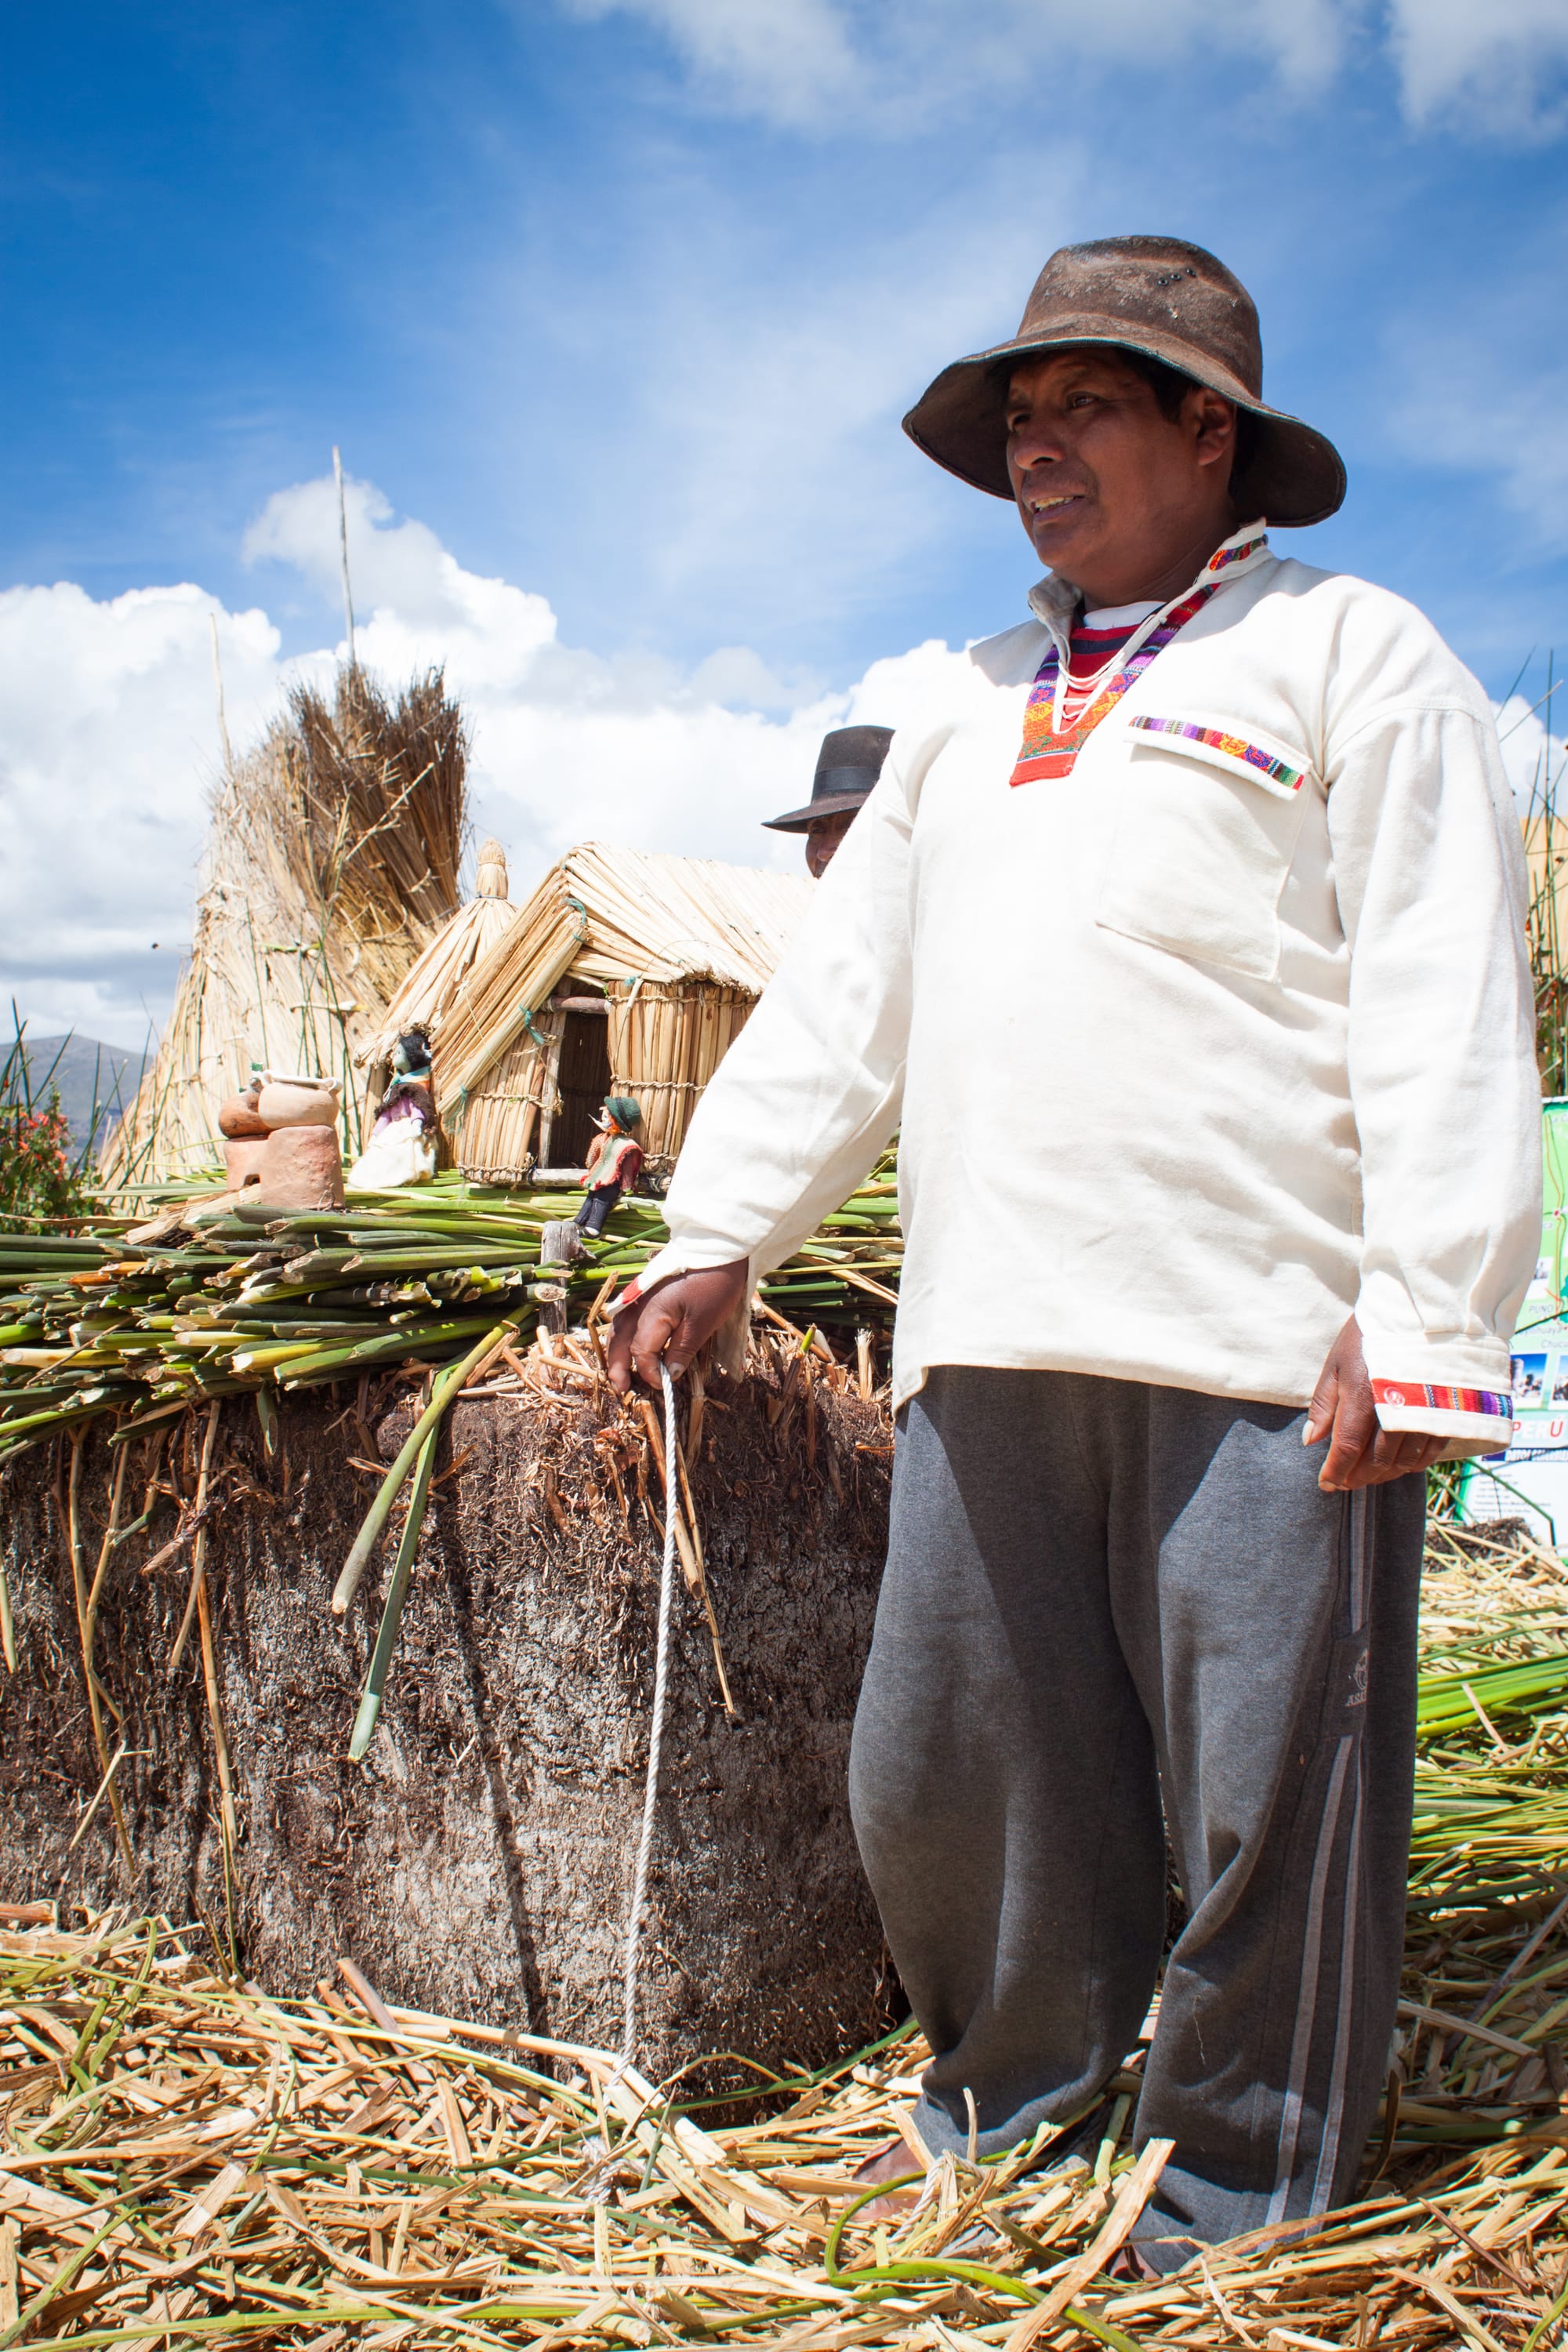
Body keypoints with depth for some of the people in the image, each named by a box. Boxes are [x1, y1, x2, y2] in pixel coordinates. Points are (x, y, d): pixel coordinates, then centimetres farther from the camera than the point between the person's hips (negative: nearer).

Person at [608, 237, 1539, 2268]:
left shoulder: (1346, 653, 7)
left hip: (1263, 1347, -5)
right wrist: (720, 1232, 17)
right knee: (939, 1773, 10)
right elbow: (840, 995, 24)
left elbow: (1446, 1013, -4)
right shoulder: (967, 710, 24)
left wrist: (1427, 1322, -13)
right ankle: (1007, 2102, 33)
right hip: (986, 1341, 6)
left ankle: (1239, 2207, 23)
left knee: (1264, 1805, 2)